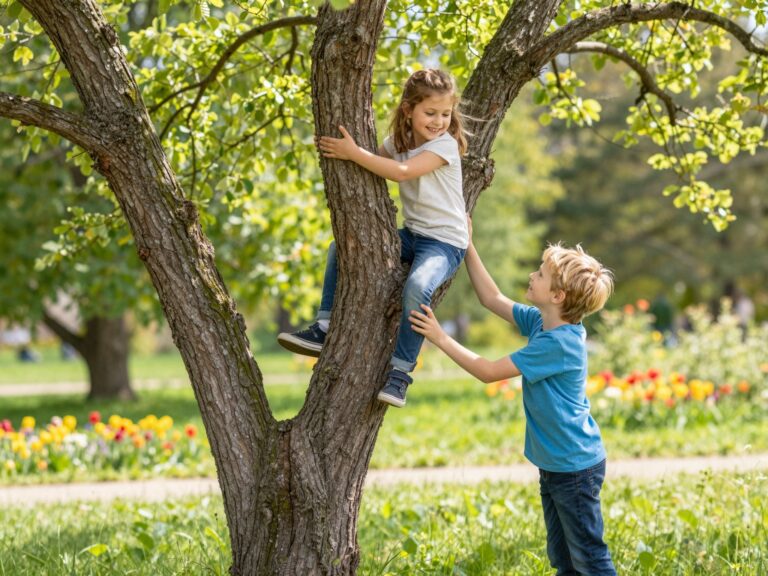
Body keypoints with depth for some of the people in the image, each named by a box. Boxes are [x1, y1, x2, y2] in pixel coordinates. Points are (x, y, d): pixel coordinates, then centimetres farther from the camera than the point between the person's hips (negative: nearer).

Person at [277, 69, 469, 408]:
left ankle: (400, 373, -25)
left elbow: (402, 172, -30)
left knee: (417, 287, -36)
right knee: (340, 249, 6)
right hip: (411, 234, 8)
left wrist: (353, 153, -32)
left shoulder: (446, 144, -17)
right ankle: (326, 331, 7)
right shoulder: (398, 141, 6)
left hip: (445, 242, -8)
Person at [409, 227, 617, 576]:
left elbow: (489, 372, -22)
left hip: (576, 468, -9)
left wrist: (441, 339, -19)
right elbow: (492, 299, 12)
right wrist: (467, 248, 7)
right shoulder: (541, 323, 0)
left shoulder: (559, 343, -25)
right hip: (553, 464, 9)